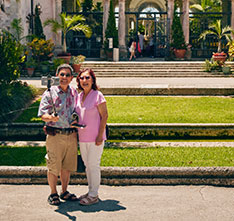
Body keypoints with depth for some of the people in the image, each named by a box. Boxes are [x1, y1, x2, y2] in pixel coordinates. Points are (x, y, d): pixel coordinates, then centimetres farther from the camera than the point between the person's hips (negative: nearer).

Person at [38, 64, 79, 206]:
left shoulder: (74, 93, 9)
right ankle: (53, 194, 18)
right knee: (54, 167, 2)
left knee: (67, 166, 12)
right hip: (55, 135, -4)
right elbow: (42, 114, -9)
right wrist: (51, 117, -29)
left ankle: (64, 192, 28)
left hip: (71, 135, 4)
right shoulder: (50, 93, -4)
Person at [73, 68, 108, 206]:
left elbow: (104, 116, -11)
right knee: (87, 165, 14)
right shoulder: (79, 96, 10)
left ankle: (94, 196, 7)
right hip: (82, 137, 7)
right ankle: (91, 192, 26)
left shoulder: (98, 95, -10)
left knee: (93, 165, -2)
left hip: (95, 137, -7)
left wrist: (100, 136, -17)